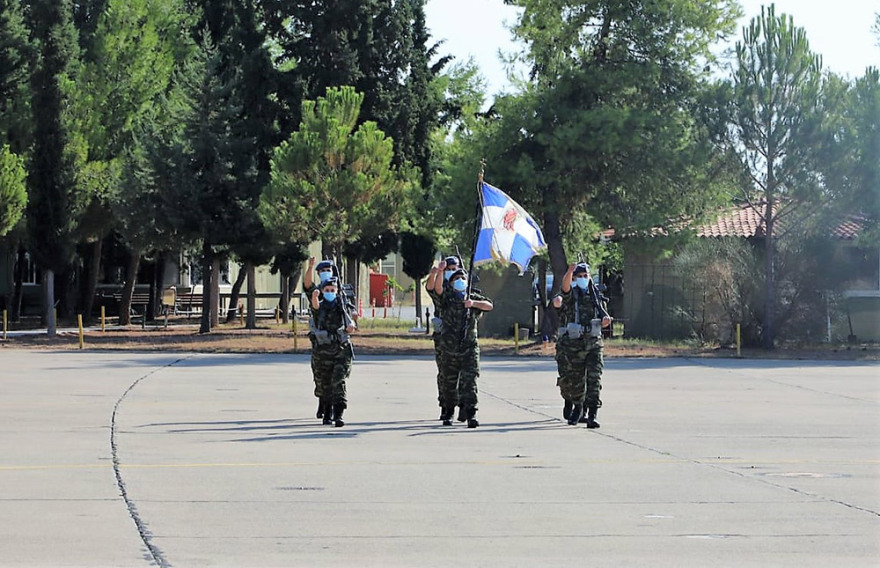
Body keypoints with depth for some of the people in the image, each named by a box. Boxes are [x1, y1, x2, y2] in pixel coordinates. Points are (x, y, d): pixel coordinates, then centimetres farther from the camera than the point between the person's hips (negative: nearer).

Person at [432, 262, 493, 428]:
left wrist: (473, 303, -18)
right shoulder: (447, 298, 5)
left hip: (469, 348, 0)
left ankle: (471, 414, -15)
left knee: (469, 381, -11)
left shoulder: (473, 298, 12)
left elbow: (489, 305, -2)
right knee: (448, 383, 9)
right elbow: (438, 288, -14)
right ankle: (448, 413, 25)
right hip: (449, 349, 0)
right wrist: (440, 271, -31)